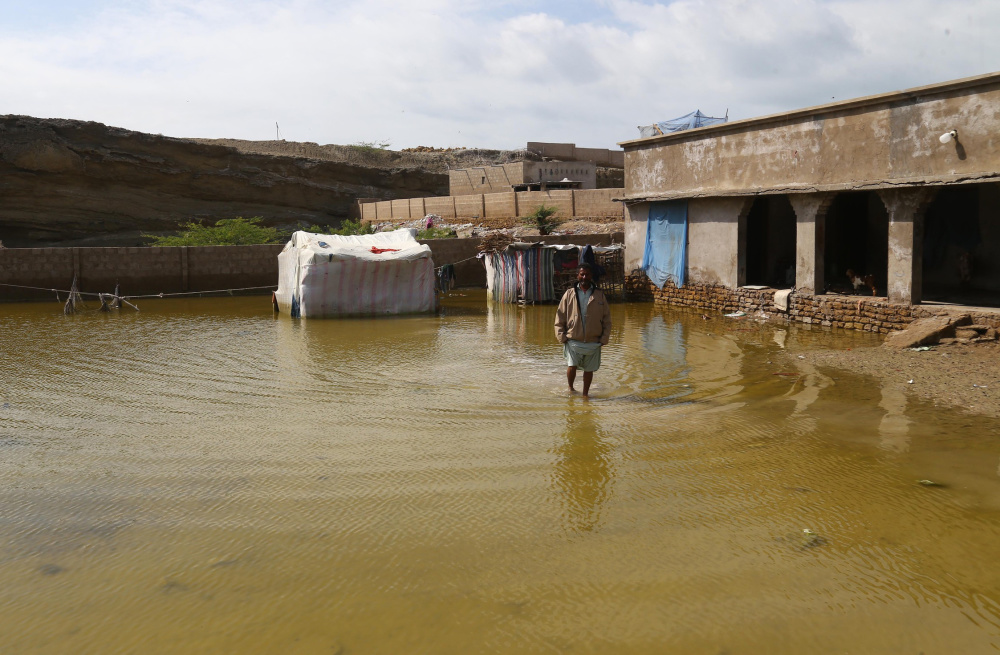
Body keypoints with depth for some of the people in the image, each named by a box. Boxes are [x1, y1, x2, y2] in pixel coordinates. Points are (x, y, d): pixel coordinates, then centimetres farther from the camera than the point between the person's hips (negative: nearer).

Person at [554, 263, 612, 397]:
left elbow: (606, 318, 7)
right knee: (572, 366, -12)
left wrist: (604, 338, 0)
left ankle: (585, 393, 27)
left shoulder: (599, 295, 5)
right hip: (573, 340, -1)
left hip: (593, 342, 1)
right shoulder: (569, 294, 3)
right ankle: (571, 388, 15)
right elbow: (560, 316, 5)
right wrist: (561, 336, -3)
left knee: (589, 369, 8)